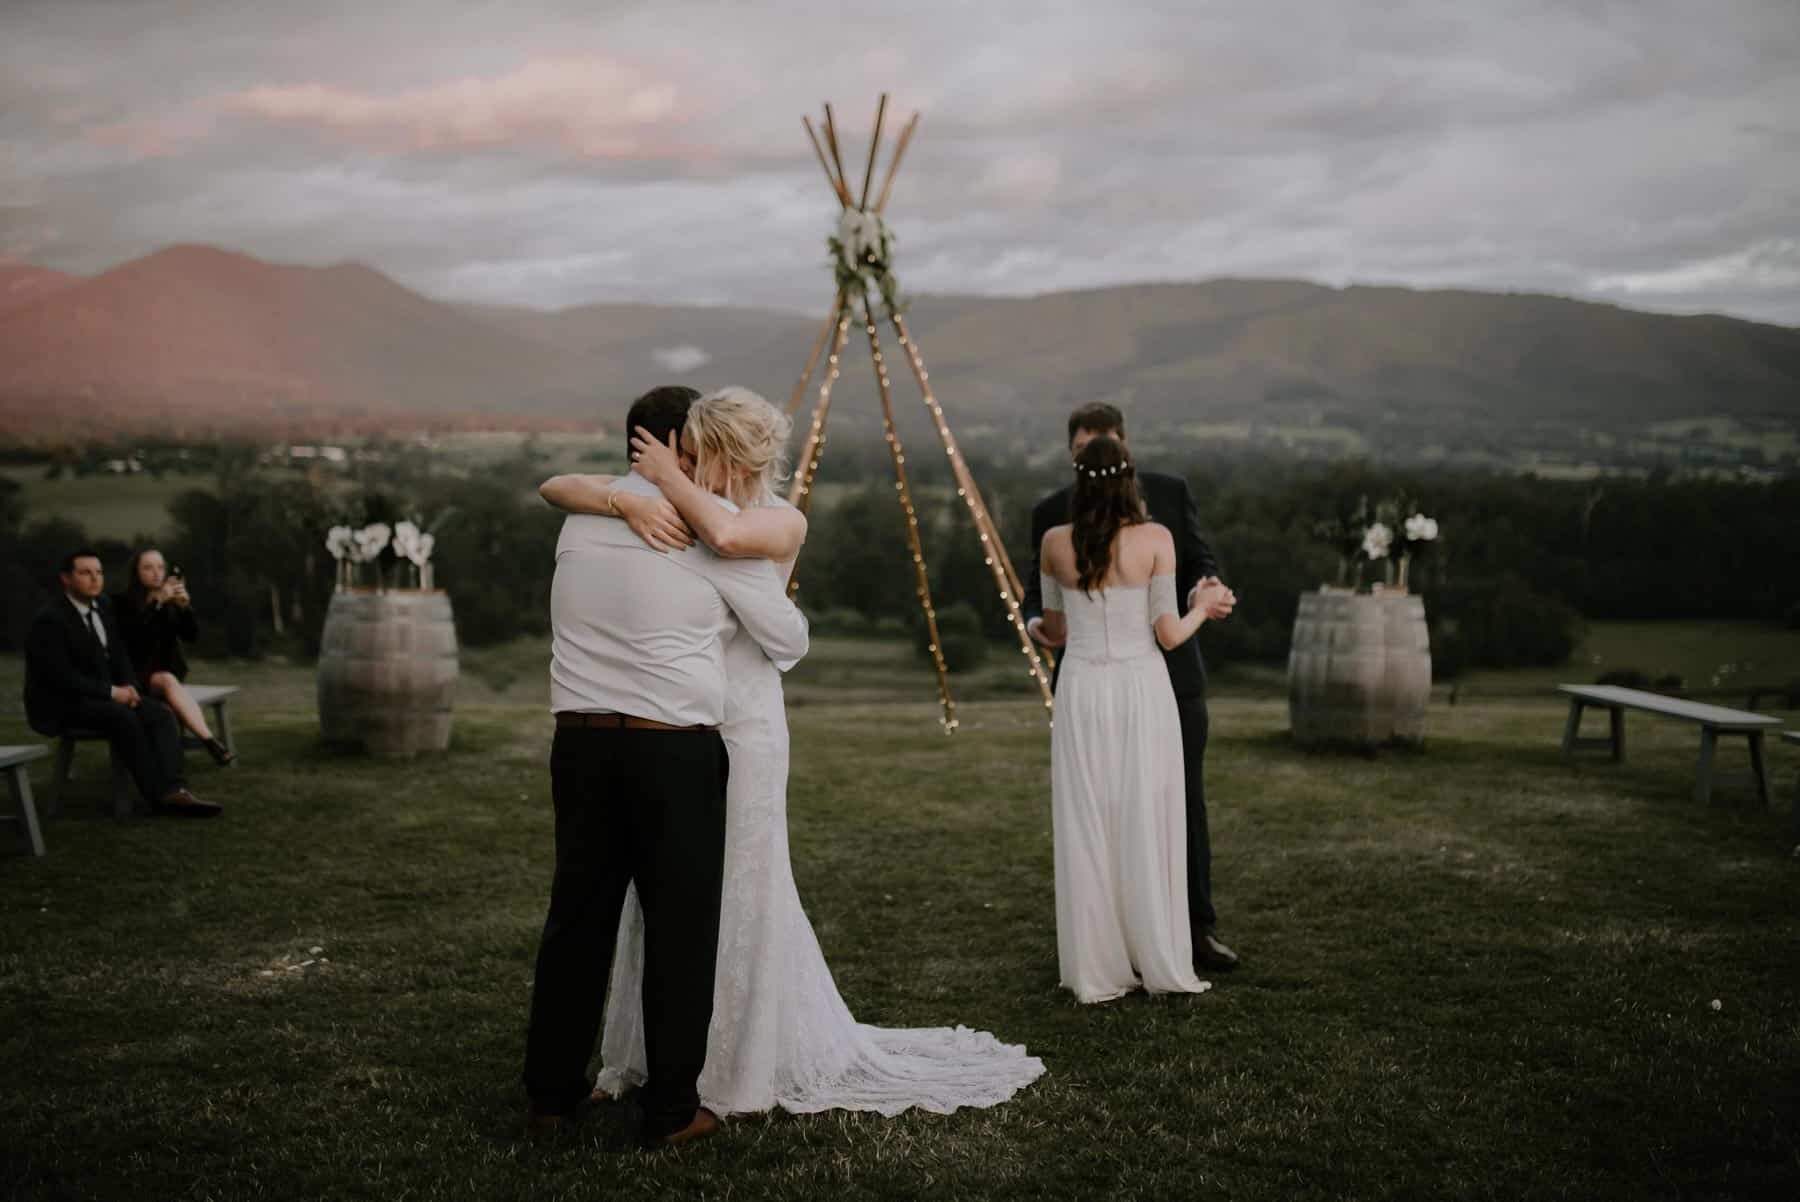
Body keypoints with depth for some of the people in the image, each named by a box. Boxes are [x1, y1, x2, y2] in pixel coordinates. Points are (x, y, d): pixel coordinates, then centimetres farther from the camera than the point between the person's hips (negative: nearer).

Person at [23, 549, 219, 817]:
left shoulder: (103, 609, 9)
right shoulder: (50, 620, -16)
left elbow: (118, 655, 13)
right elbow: (61, 676, -22)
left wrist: (128, 687, -7)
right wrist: (112, 692, -21)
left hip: (104, 696, 8)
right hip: (62, 704, -8)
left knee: (160, 713, -17)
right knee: (124, 717, -33)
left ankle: (173, 792, -33)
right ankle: (157, 794, -26)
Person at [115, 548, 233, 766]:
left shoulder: (171, 603, 8)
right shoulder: (124, 603, -2)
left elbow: (192, 635, -3)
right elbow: (130, 635, -21)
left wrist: (185, 606, -22)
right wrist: (157, 603, -29)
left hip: (169, 670, 4)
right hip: (137, 675, -3)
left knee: (169, 681, -33)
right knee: (167, 681, -34)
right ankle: (209, 740, -51)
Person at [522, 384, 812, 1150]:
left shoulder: (580, 519, 9)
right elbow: (788, 639, 1)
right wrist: (772, 654, 25)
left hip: (580, 739, 5)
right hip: (674, 749, -5)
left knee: (578, 915, 14)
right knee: (679, 928, 5)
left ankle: (552, 1091, 24)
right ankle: (671, 1110, 13)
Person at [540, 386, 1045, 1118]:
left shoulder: (782, 523, -7)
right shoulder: (672, 508, 5)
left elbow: (727, 533, -31)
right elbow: (556, 488, -6)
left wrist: (670, 480, -15)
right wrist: (627, 502, -24)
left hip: (740, 722, -5)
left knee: (737, 893, 5)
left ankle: (747, 1064, 22)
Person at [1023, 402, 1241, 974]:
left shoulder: (1171, 492, 1)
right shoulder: (1053, 512, -1)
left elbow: (1199, 559, 4)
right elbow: (1039, 586, 5)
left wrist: (1206, 589, -19)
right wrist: (1036, 620, -18)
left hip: (1171, 674, 1)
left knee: (1185, 803, 8)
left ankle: (1197, 928, 20)